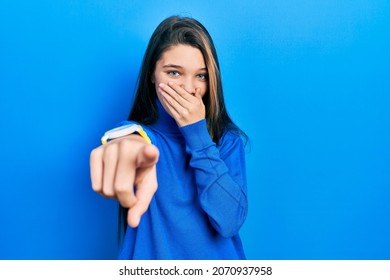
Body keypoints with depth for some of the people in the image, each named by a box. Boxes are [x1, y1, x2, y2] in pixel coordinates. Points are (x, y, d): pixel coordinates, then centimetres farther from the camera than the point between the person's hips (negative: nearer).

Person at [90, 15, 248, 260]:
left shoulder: (229, 139, -3)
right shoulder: (138, 131, -4)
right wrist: (129, 143, -47)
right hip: (151, 255, -1)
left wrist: (197, 133, -17)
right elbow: (130, 136, -27)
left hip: (218, 256, 1)